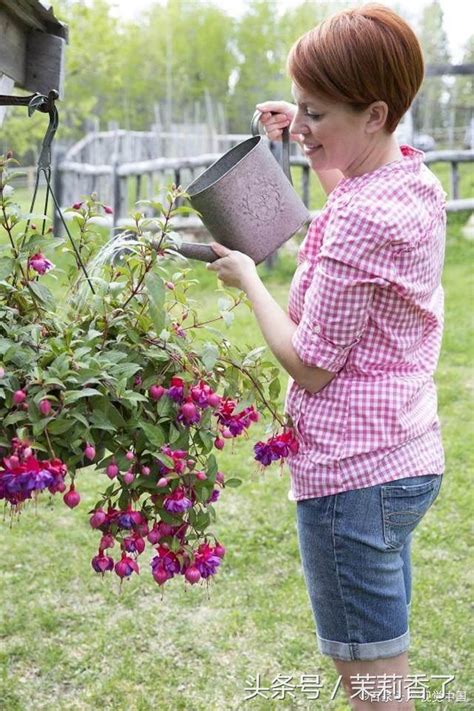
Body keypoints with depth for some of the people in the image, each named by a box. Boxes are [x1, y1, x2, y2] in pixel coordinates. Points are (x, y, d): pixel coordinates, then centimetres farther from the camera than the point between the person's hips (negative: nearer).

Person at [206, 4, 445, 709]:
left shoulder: (360, 222, -25)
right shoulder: (415, 177, 4)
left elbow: (310, 367, -18)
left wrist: (248, 279, -6)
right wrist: (311, 145, 19)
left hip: (354, 474, -10)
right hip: (408, 459, 10)